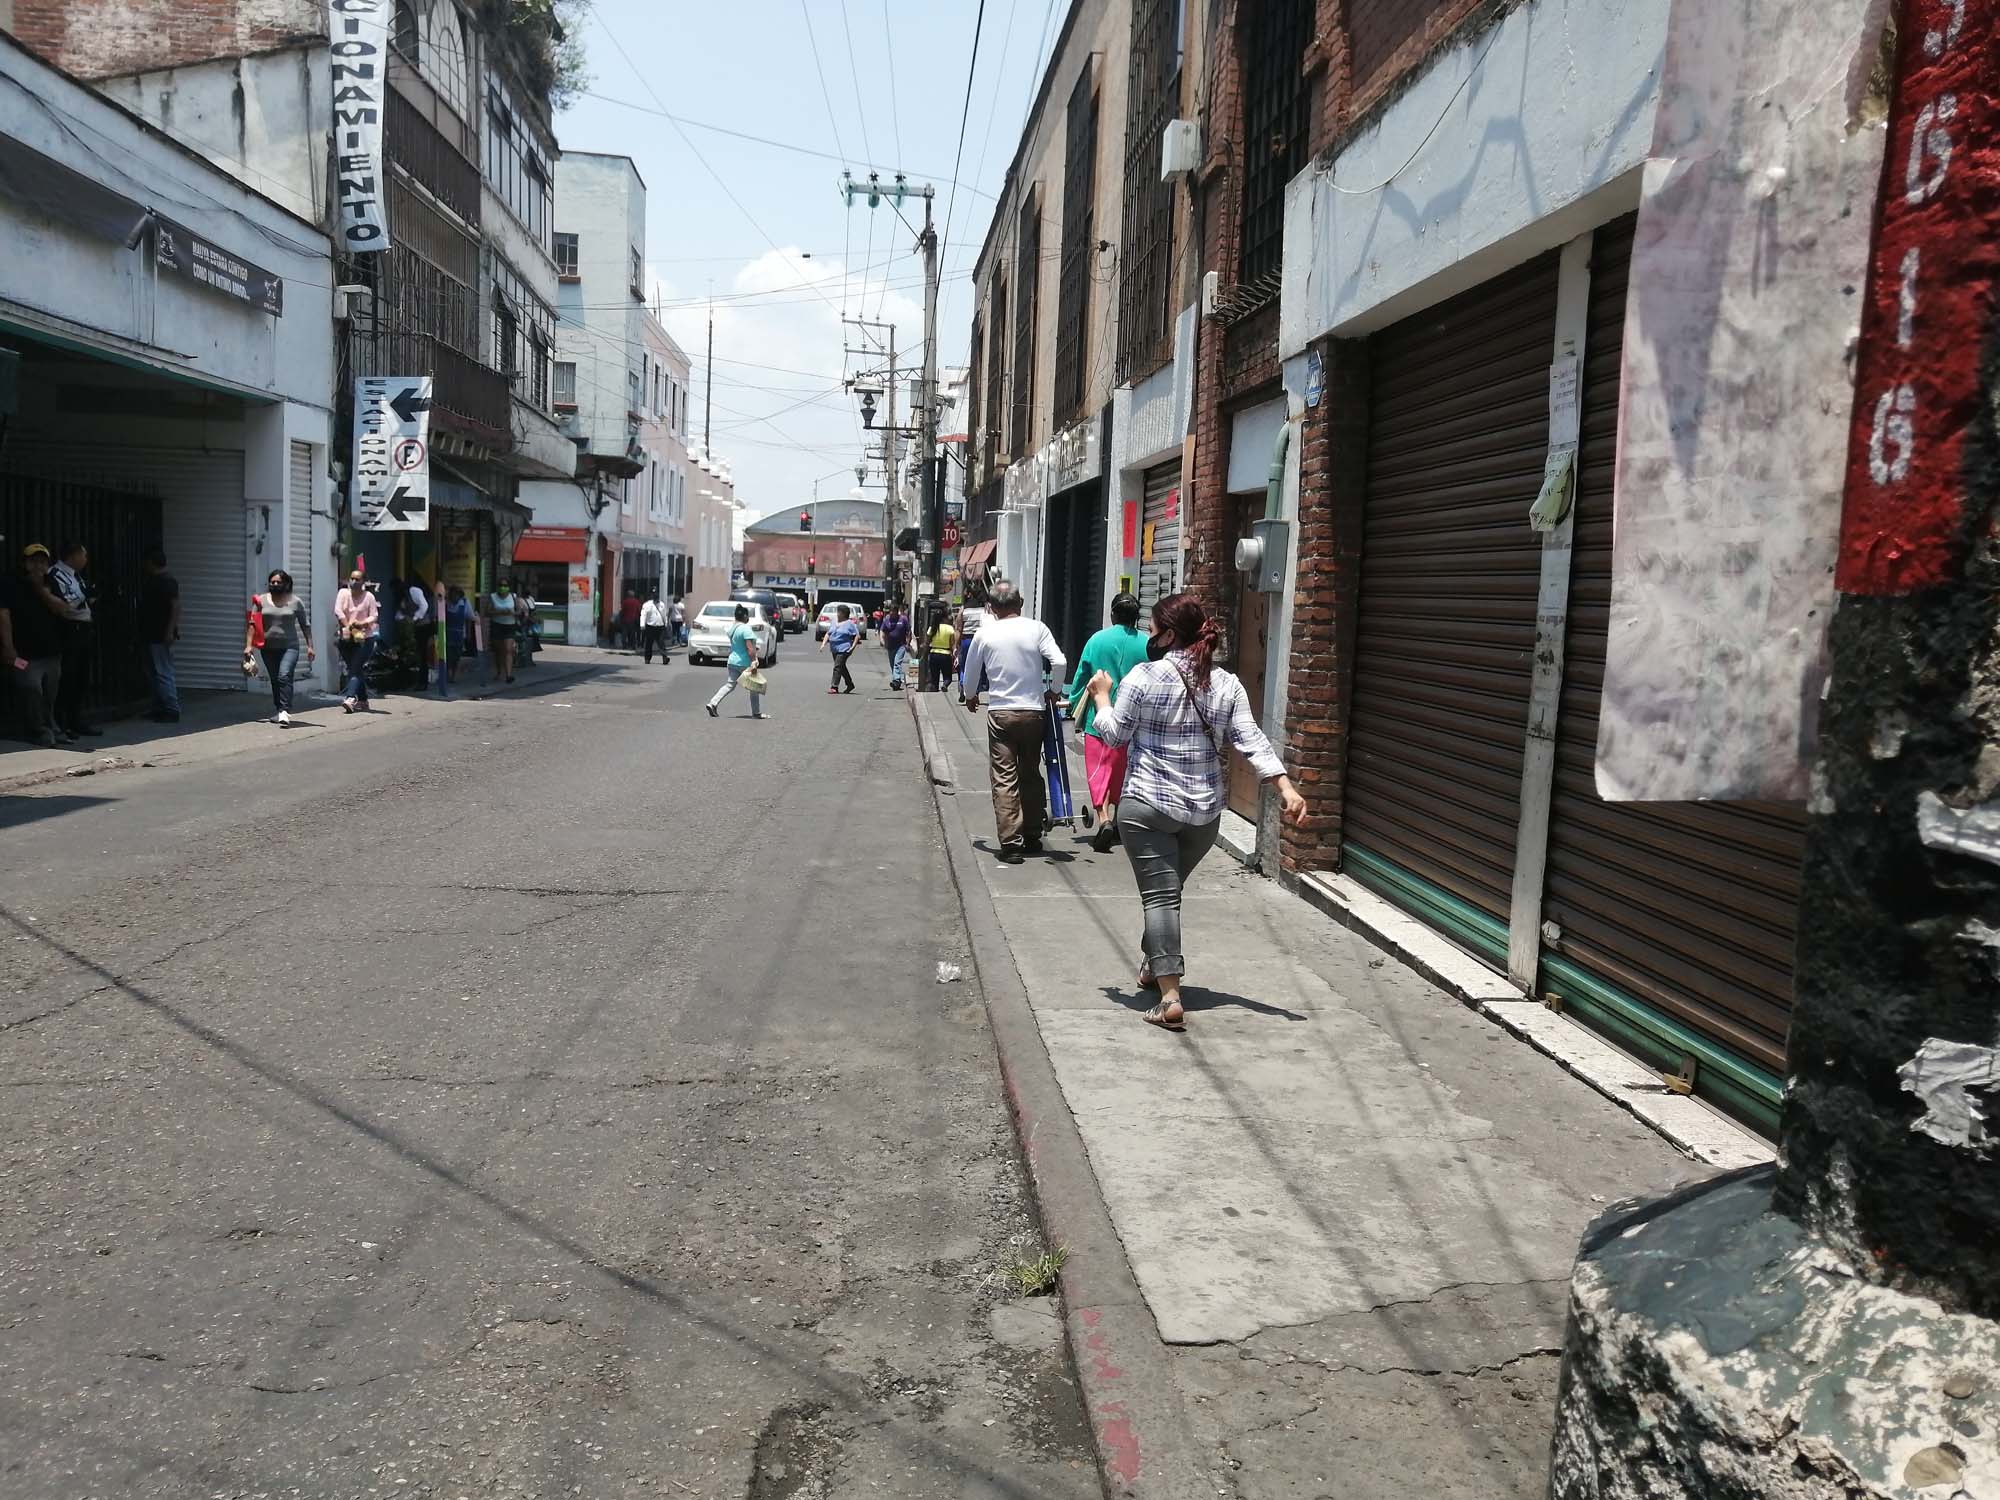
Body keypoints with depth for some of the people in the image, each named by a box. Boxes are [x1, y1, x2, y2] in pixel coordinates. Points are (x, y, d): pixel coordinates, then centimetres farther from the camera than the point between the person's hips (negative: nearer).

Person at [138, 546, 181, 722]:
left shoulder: (167, 581, -13)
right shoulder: (151, 580, 17)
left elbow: (176, 606, -20)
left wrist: (170, 631, -27)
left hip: (161, 636, -10)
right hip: (151, 635, 10)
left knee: (163, 674, -10)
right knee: (154, 673, 13)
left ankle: (172, 711, -9)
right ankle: (159, 709, 19)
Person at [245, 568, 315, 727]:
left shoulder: (295, 602, 2)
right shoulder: (261, 601, 5)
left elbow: (305, 625, 6)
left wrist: (309, 646, 0)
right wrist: (249, 645, -4)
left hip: (289, 646, -3)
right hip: (268, 648, 3)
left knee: (284, 676, -21)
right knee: (274, 681, 10)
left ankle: (285, 711, -26)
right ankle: (279, 711, 22)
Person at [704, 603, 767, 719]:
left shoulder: (732, 628, 9)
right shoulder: (746, 629, -18)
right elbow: (750, 648, -23)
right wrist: (754, 661, -19)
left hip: (732, 662, 7)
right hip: (745, 663, -7)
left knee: (730, 685, 9)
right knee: (754, 688, 8)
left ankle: (713, 703, -6)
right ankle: (756, 713, 15)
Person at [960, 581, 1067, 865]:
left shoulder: (985, 633, -1)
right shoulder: (1036, 628, -4)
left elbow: (971, 671, 11)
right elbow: (1059, 662, -13)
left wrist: (971, 697, 31)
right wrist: (1053, 691, 6)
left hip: (1001, 713, -1)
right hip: (1034, 711, 1)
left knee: (1004, 780, 0)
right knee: (1031, 775, 16)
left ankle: (1010, 844, -5)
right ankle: (1033, 836, 23)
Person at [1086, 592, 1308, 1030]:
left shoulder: (1143, 677, -10)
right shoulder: (1227, 684, 3)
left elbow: (1115, 735, -3)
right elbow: (1251, 741, -5)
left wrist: (1101, 696, 13)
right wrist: (1285, 786, -7)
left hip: (1147, 805, -5)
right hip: (1204, 811, 5)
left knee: (1159, 895, -4)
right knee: (1169, 889, 23)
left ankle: (1170, 996, -12)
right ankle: (1154, 964, 40)